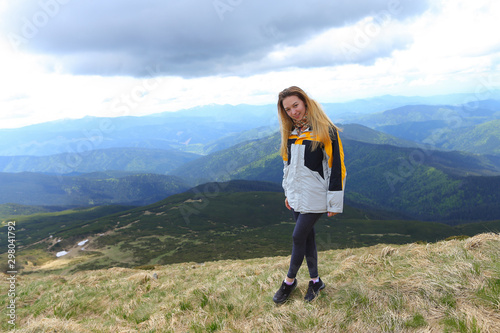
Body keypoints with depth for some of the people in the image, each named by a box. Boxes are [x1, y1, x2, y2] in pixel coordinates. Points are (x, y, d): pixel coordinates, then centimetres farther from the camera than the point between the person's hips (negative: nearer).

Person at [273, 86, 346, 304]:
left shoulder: (325, 131, -14)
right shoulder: (290, 132, 7)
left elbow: (336, 167, -13)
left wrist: (334, 203, -13)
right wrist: (288, 192, 18)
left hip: (315, 196, -6)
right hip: (296, 196, 6)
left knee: (298, 237, -2)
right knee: (307, 236, 14)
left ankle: (290, 280, 20)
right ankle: (315, 280, 30)